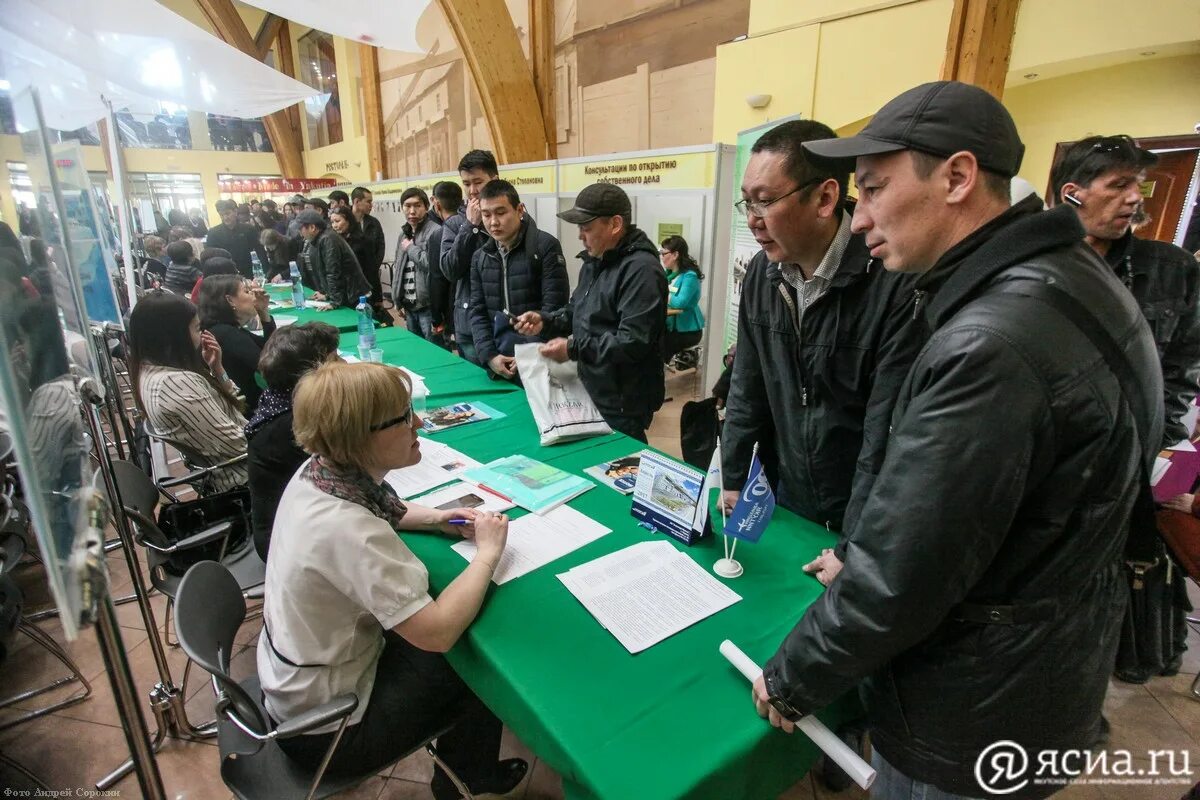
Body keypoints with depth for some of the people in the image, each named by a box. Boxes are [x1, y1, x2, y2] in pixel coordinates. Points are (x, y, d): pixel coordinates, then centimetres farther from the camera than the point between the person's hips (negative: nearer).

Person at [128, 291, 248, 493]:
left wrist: (216, 368, -5)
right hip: (239, 475, -9)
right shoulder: (176, 382, -28)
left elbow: (229, 403, 9)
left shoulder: (150, 369, 2)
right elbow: (235, 443, -25)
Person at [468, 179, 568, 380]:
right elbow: (478, 311, 8)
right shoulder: (480, 257, 10)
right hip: (498, 361, 5)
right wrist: (489, 355, -7)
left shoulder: (546, 247, -7)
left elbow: (553, 309, -11)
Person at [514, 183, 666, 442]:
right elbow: (578, 312, 21)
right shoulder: (595, 260, 11)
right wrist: (545, 321, 1)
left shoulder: (641, 269, -22)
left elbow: (633, 343, -28)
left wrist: (573, 348, -23)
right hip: (591, 393, 9)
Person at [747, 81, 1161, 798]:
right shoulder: (1066, 276, 0)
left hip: (968, 724, -8)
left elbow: (900, 577, -28)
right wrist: (859, 556, 11)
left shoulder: (992, 345, -32)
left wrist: (792, 681, -12)